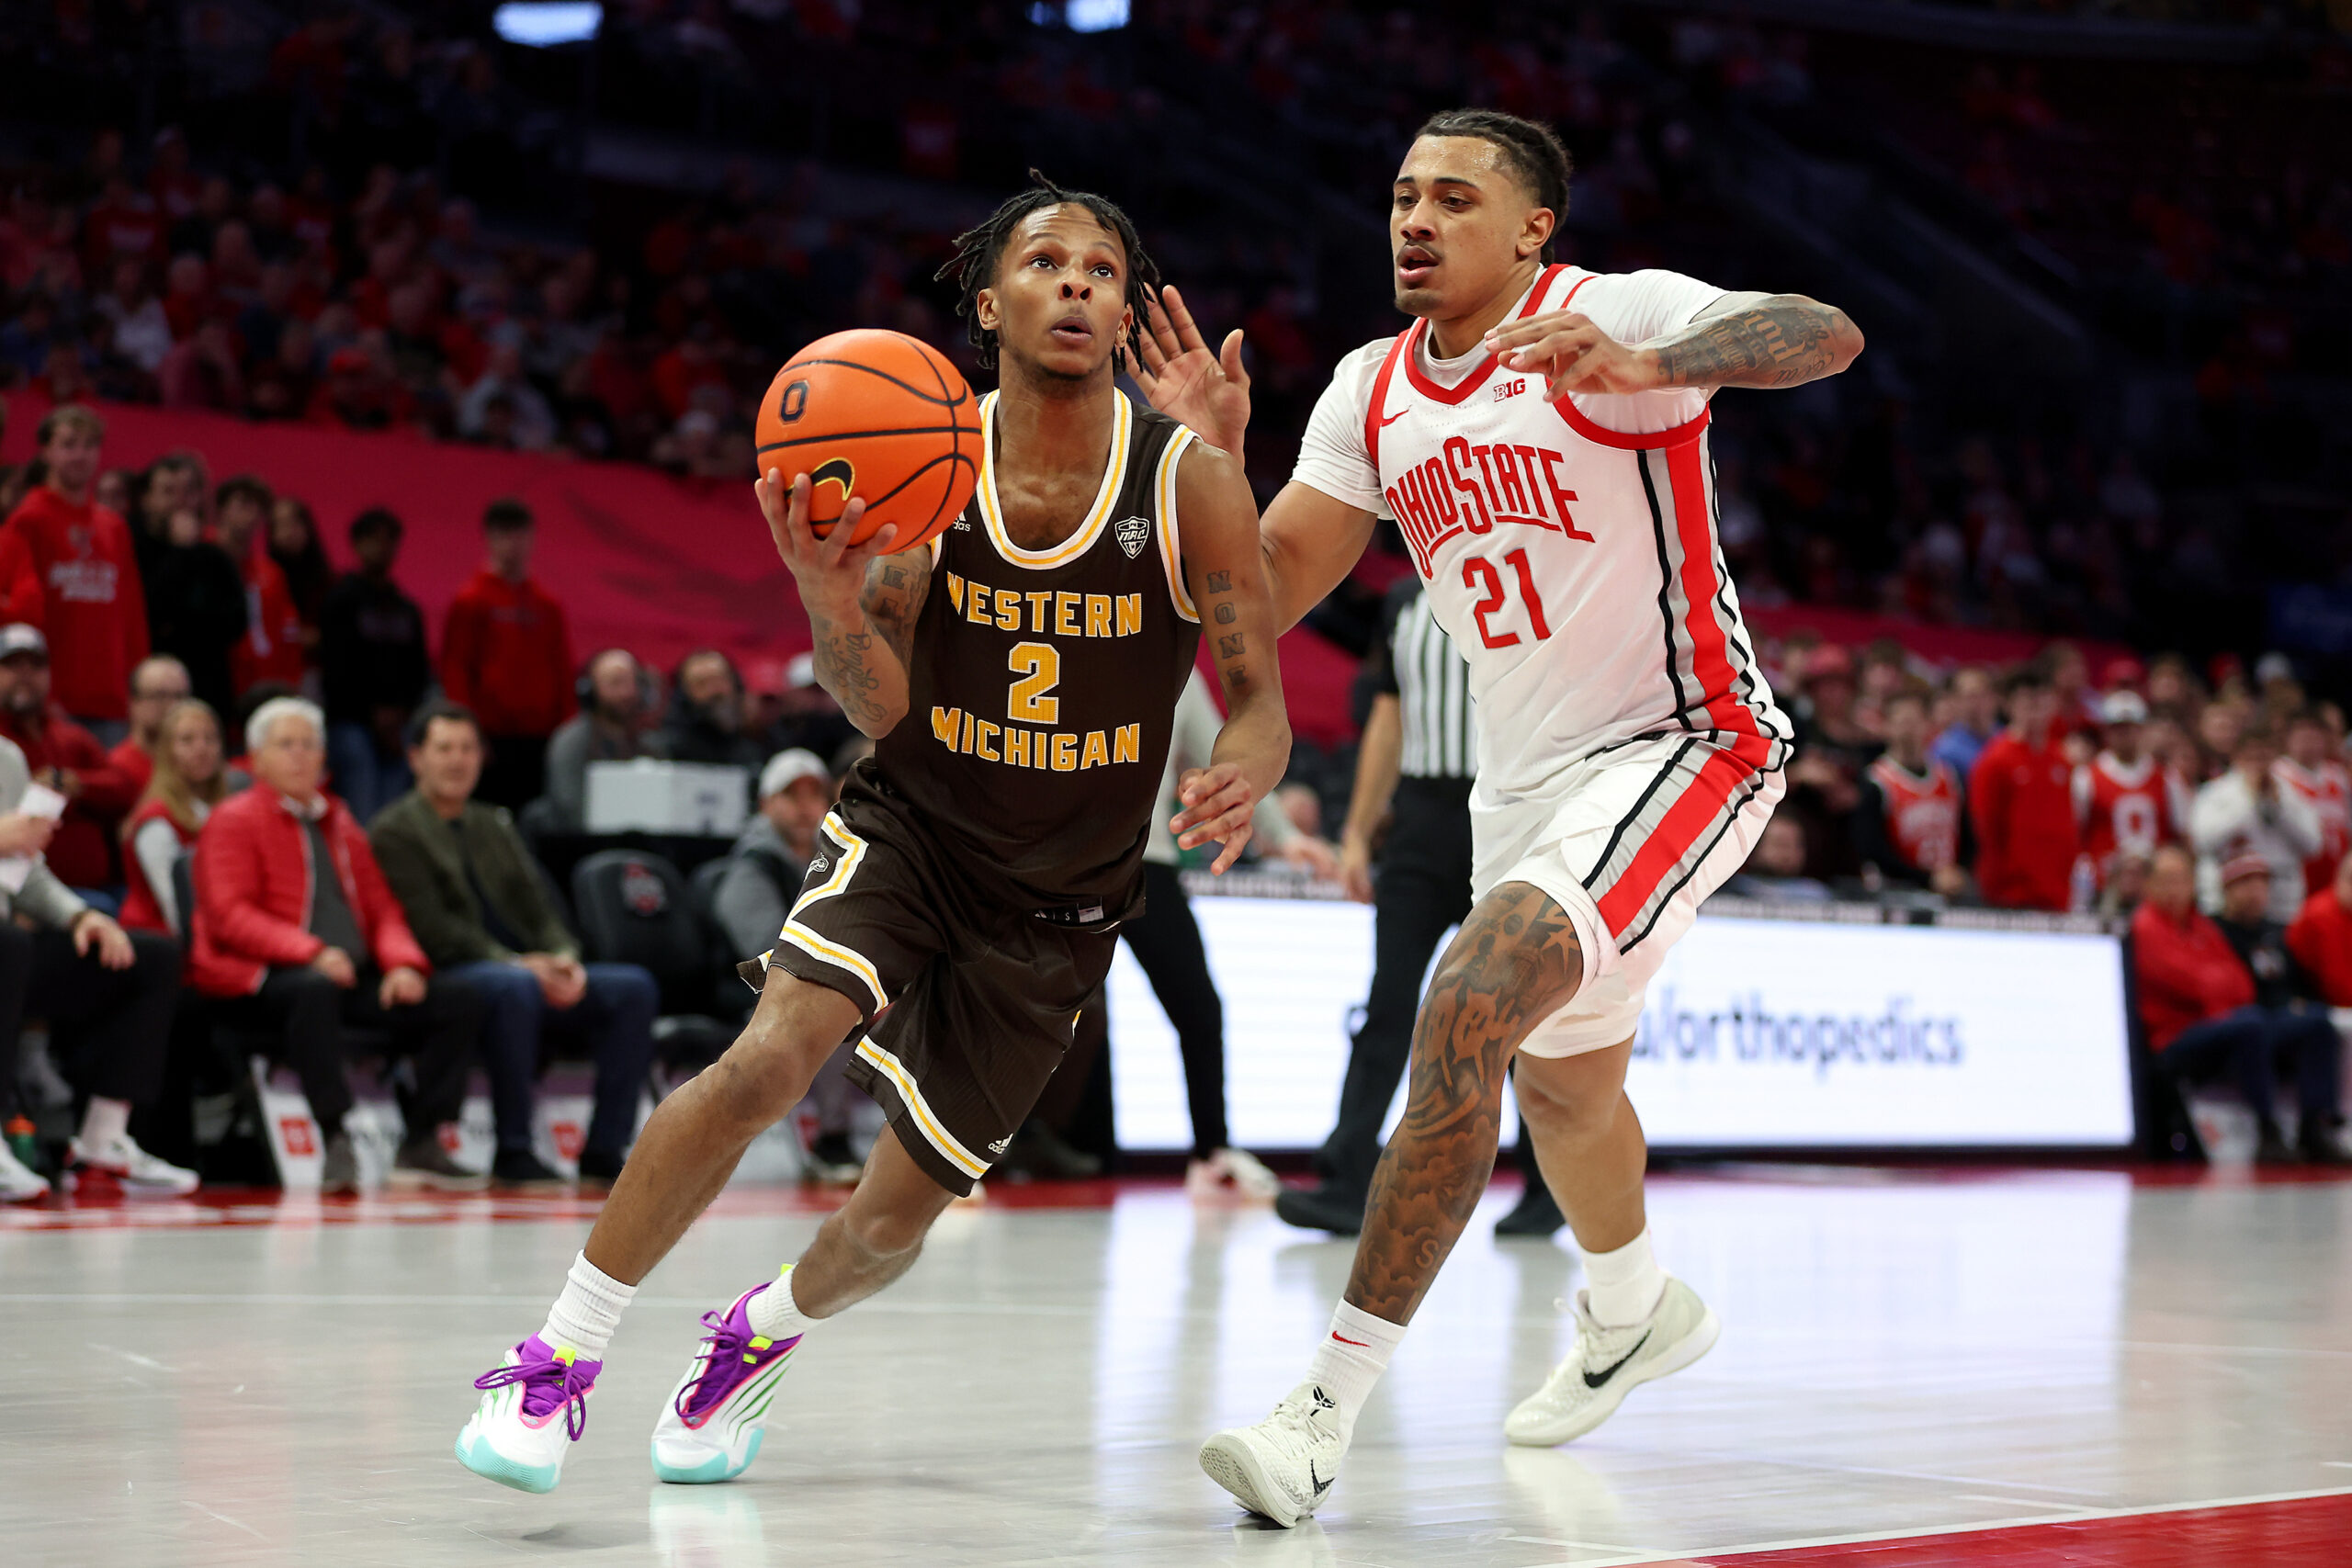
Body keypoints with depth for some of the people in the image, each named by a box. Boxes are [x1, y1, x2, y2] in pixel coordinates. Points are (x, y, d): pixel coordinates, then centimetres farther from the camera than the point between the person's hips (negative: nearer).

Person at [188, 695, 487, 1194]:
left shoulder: (340, 823, 25)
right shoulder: (234, 820, 5)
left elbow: (381, 908, 20)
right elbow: (229, 917, -8)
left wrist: (403, 963, -3)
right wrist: (312, 952, -22)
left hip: (353, 975, 6)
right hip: (262, 980, -6)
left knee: (460, 1003, -13)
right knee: (315, 990, -41)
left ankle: (421, 1143, -13)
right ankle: (336, 1141, -41)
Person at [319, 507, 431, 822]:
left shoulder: (407, 608, 18)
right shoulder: (341, 600, 2)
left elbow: (419, 669, 15)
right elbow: (336, 667, -4)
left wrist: (403, 711, -2)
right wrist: (375, 713, -8)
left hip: (397, 728, 5)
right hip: (353, 724, -5)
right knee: (361, 817, -13)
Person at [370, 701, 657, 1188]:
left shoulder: (494, 825, 24)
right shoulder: (394, 832, 1)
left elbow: (536, 907, 16)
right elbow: (433, 929, -11)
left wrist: (564, 958, -6)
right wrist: (516, 964, -20)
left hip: (530, 971, 7)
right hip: (446, 981, -7)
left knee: (635, 987, -13)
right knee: (513, 986, -39)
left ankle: (604, 1150, -15)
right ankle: (513, 1152, -29)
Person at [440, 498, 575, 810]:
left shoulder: (548, 606, 13)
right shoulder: (469, 602, 0)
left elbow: (564, 674, 14)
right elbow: (454, 673, -4)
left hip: (541, 742, 4)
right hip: (493, 740, -4)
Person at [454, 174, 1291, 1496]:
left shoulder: (1190, 483, -15)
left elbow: (1262, 703, -10)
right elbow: (887, 708, -11)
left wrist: (1244, 778, -34)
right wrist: (832, 602, -32)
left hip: (1063, 898, 0)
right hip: (910, 827, 0)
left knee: (897, 1214, 6)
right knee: (769, 1055, -27)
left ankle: (764, 1333, 40)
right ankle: (561, 1360, -14)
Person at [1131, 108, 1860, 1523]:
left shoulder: (1613, 314, -15)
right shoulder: (1372, 392, 5)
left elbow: (1827, 339, -31)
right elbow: (1266, 598, 4)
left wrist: (1646, 370, -49)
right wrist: (1214, 455, -13)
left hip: (1680, 745, -8)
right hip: (1525, 776, 9)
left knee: (1470, 1011, -27)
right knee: (1559, 1077, 26)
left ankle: (1331, 1407, -25)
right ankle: (1638, 1312, 56)